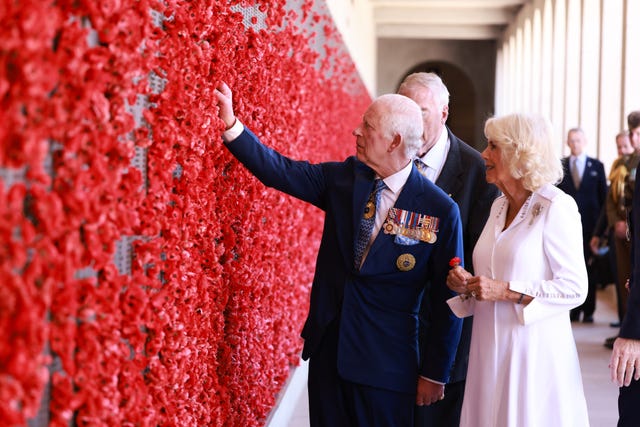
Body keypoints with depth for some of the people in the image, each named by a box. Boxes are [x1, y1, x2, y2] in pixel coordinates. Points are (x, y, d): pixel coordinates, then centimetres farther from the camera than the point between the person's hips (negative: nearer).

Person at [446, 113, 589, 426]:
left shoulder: (557, 207, -10)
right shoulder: (499, 205, 12)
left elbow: (574, 288, -14)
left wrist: (506, 291, -19)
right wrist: (468, 285, 2)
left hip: (534, 350, -7)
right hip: (490, 348, 7)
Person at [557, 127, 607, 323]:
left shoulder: (597, 166, 7)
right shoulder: (559, 166, 7)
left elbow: (603, 195, 6)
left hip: (590, 225, 0)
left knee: (590, 268, 3)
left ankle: (588, 310, 9)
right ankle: (573, 309, 6)